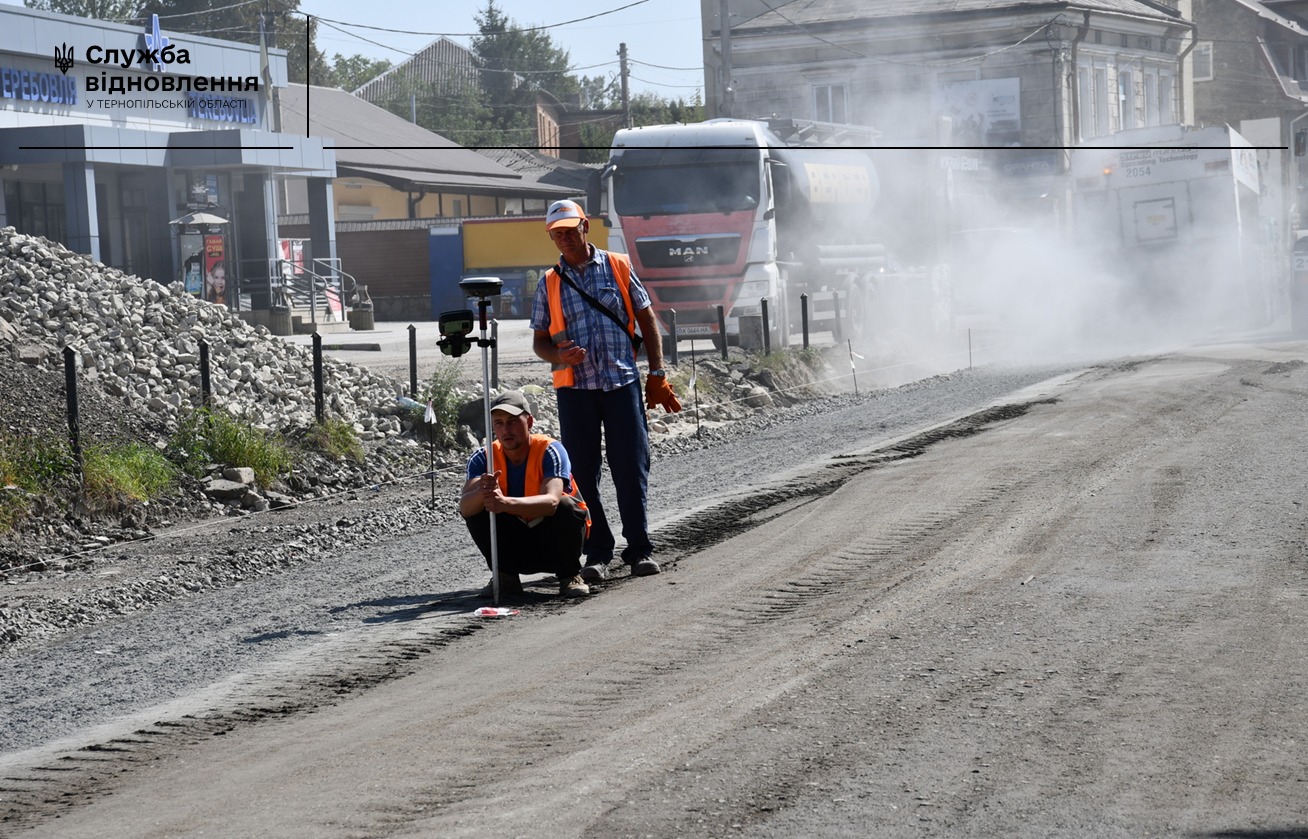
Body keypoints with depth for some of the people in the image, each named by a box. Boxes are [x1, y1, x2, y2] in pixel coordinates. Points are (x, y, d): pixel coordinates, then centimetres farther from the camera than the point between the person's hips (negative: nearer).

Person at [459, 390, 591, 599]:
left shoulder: (550, 450, -22)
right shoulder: (483, 458, -12)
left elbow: (551, 501, -39)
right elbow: (464, 507, -27)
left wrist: (506, 503, -57)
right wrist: (482, 492, -51)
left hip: (552, 537, -2)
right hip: (516, 543, 2)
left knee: (566, 507, -32)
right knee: (476, 509, -22)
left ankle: (569, 576, -7)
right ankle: (506, 575, -3)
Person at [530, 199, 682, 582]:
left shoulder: (618, 267, 7)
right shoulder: (549, 283, 9)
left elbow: (647, 320, 9)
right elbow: (539, 340, 11)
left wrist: (657, 374, 3)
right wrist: (559, 356, -12)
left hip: (622, 382, -1)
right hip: (575, 388, 1)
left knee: (631, 468, -1)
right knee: (583, 472, 2)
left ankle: (639, 548, 9)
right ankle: (597, 553, 10)